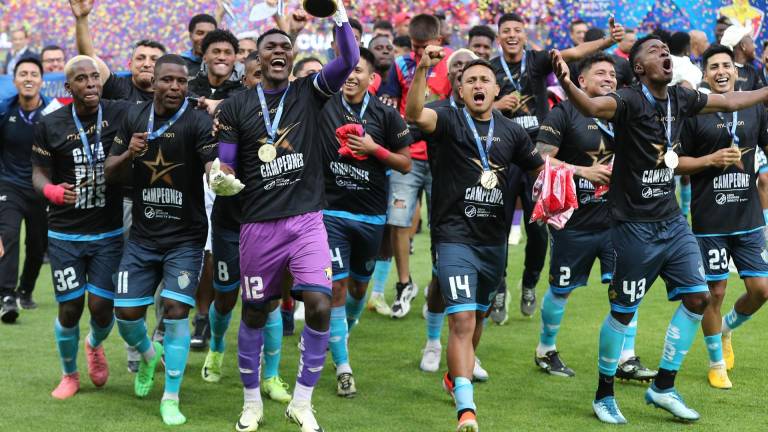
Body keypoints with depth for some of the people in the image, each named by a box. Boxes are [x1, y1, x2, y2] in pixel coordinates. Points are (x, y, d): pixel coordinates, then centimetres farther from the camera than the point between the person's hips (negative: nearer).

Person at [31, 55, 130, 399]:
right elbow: (39, 173, -2)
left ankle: (95, 345, 37)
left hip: (109, 233, 0)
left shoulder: (120, 114, -7)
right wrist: (52, 190, -24)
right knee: (69, 309, 2)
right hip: (65, 235, 0)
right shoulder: (50, 125, -6)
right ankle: (69, 374, 29)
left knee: (102, 308, -1)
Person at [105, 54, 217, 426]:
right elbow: (111, 175, 7)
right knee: (126, 313, 4)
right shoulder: (134, 118, 3)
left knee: (175, 311, -9)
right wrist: (129, 154, -14)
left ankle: (171, 400, 6)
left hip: (186, 238, -4)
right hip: (142, 237, 4)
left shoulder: (197, 122, -12)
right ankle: (148, 354, 39)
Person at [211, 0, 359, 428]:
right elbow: (224, 167, 6)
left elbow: (349, 60, -10)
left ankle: (302, 402, 4)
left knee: (320, 307, -13)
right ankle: (252, 402, 28)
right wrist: (221, 180, -17)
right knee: (254, 313, 9)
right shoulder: (236, 106, 5)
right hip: (259, 224, 0)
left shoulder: (309, 92, 5)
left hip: (306, 220, 0)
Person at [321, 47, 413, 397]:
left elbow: (405, 163, 2)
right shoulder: (324, 107, -4)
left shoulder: (386, 115, -1)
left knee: (359, 286, 18)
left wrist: (375, 149, -12)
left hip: (371, 215, 2)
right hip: (332, 211, -2)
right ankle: (343, 368, -3)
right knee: (337, 287, -9)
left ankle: (342, 334, 47)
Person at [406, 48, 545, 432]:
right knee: (462, 320, -15)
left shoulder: (510, 131, 9)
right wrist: (423, 69, -41)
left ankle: (455, 376, 45)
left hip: (494, 239, 6)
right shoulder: (451, 121, -6)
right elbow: (414, 114, -26)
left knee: (477, 316, 20)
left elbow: (540, 167, 20)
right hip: (455, 237, -5)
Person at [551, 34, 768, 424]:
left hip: (672, 223, 7)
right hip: (635, 227, -7)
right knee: (623, 312, 2)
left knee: (698, 297, 6)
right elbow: (593, 106, -39)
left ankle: (663, 387, 19)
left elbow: (729, 101, 21)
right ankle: (604, 396, 19)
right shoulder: (629, 101, -17)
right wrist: (567, 86, -59)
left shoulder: (680, 99, 4)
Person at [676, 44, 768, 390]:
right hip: (710, 222, -3)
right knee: (715, 292, 3)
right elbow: (676, 163, -3)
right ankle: (717, 364, 21)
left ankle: (727, 327, 33)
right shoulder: (694, 113, -5)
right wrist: (712, 159, -17)